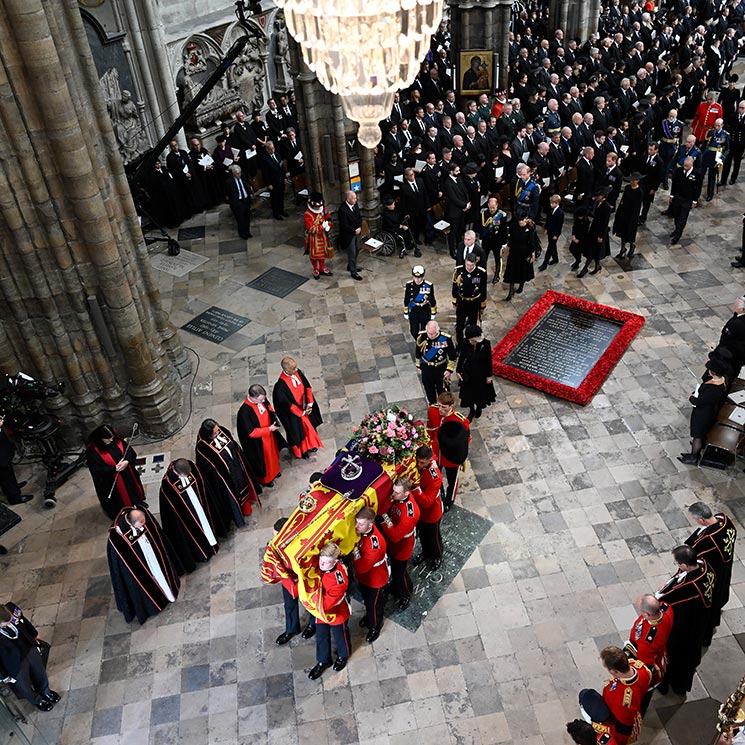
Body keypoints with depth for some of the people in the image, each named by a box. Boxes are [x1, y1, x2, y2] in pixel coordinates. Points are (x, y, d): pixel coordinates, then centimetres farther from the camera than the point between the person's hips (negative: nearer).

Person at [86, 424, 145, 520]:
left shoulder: (116, 439, -12)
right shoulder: (92, 450, -27)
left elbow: (128, 449, -4)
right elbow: (98, 470, -23)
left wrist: (127, 461, -23)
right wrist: (115, 468, -27)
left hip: (127, 473, 5)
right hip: (111, 480, -5)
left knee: (132, 490, 28)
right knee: (119, 498, 16)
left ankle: (137, 504, 56)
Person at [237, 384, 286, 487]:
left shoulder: (262, 400, -18)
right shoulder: (244, 412, -37)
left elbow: (269, 409, 6)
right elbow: (251, 432, -29)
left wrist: (274, 417, -13)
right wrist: (269, 429, -26)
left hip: (269, 435, 7)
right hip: (258, 442, -6)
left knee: (273, 453, 29)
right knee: (263, 459, 19)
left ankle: (274, 470, 59)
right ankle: (265, 479, 48)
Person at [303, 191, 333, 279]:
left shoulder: (323, 210, -7)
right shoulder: (307, 215, -26)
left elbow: (328, 220, 3)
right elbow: (311, 229, -29)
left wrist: (328, 226, -20)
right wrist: (322, 226, -33)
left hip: (323, 236, 6)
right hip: (314, 238, -6)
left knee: (323, 252, 20)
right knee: (314, 254, 11)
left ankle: (322, 269, 39)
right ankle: (315, 270, 32)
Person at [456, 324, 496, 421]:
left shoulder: (485, 344, -25)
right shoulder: (466, 343, -22)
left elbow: (489, 360, -13)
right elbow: (461, 357, -7)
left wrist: (489, 375, -6)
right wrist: (458, 371, 0)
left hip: (481, 374, -1)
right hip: (468, 373, 1)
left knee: (481, 391, 21)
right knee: (469, 392, 16)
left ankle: (479, 407, 52)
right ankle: (471, 411, 41)